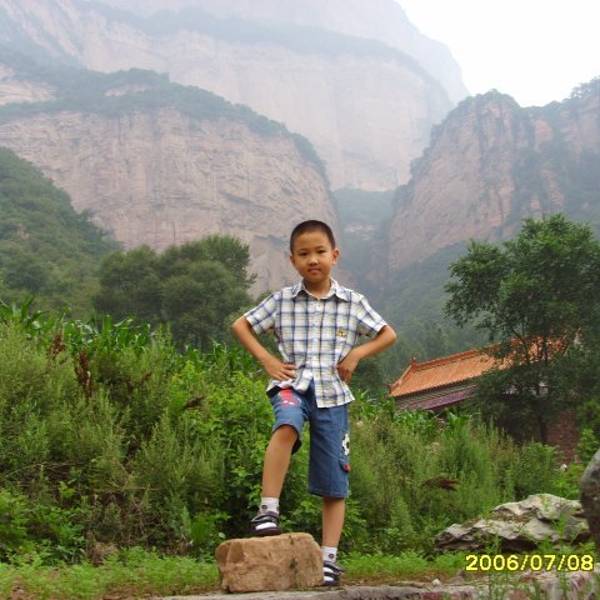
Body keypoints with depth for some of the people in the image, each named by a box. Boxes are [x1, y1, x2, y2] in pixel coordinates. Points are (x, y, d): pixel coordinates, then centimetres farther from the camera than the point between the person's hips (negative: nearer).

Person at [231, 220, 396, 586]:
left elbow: (388, 335, 13)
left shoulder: (352, 303, 4)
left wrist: (357, 353, -2)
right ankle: (269, 510, -31)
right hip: (293, 384, -1)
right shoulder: (282, 301, 3)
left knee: (334, 483, 3)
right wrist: (266, 359, -1)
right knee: (286, 426, -38)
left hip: (332, 393, 2)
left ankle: (329, 557, 14)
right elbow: (241, 326, 12)